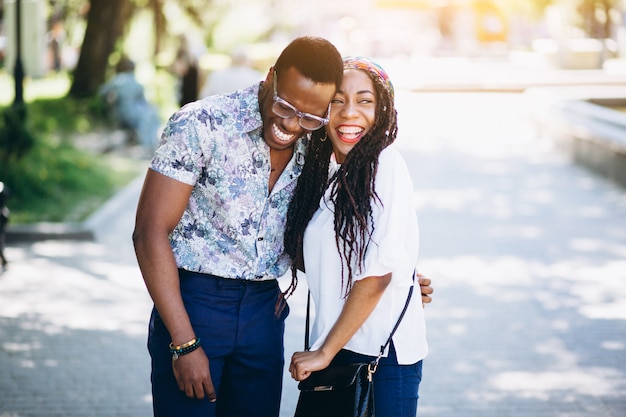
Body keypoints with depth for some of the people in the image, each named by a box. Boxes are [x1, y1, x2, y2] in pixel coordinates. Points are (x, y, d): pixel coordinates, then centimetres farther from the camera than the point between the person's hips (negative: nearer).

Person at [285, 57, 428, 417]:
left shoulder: (385, 165, -12)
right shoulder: (321, 169, 9)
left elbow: (377, 274, -16)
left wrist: (326, 352, -11)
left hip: (383, 351, -6)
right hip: (333, 347, 7)